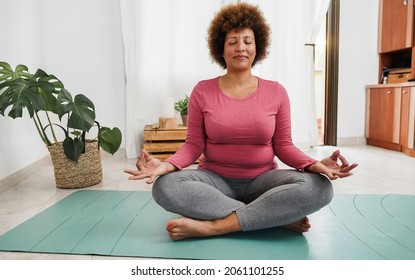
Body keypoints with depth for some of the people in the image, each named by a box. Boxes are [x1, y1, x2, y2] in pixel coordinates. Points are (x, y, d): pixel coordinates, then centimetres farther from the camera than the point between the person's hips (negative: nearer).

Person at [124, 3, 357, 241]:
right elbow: (194, 145, -2)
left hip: (262, 180, 1)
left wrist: (315, 165, -19)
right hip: (215, 180, 0)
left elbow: (283, 146, 1)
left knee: (319, 186, -28)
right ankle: (276, 217, -23)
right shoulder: (202, 91, -1)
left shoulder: (276, 92, 0)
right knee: (165, 186, -31)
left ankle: (211, 226, -28)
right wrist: (167, 165, -22)